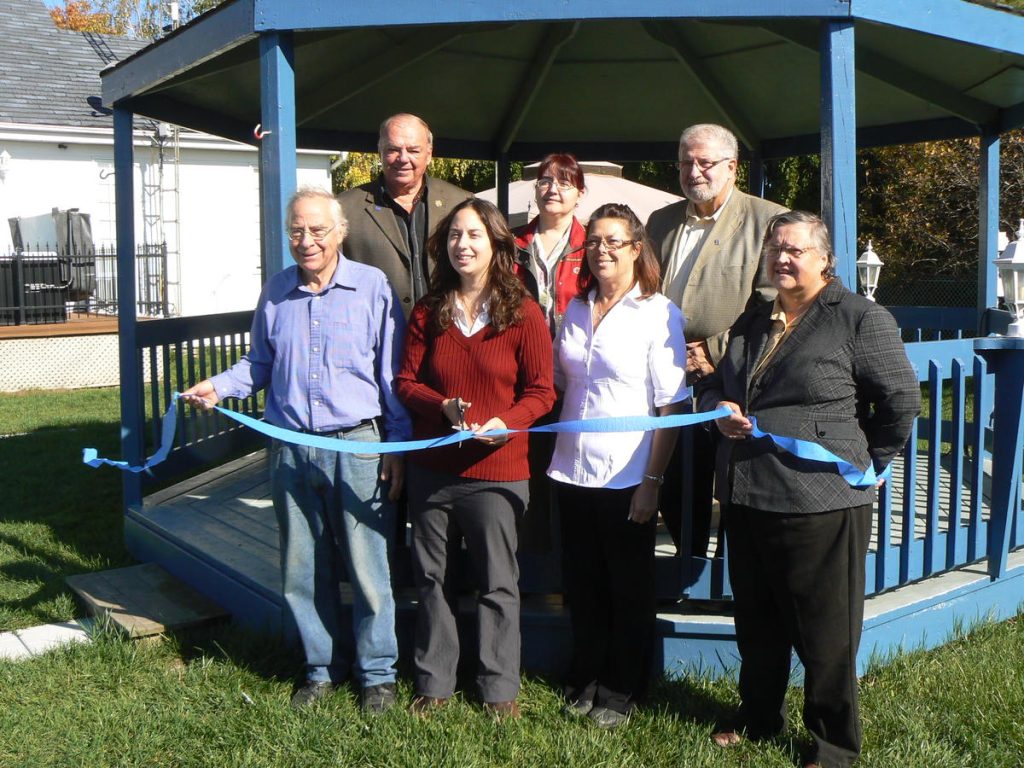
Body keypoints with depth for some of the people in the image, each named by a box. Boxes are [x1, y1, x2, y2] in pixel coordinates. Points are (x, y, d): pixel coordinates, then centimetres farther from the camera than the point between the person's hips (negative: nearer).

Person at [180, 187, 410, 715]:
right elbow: (260, 364, 17)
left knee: (367, 568, 1)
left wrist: (397, 447, -4)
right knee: (302, 571, 12)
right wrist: (218, 387, -2)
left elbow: (393, 374, -2)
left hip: (357, 447, -4)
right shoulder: (275, 292, 8)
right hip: (290, 450, 4)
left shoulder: (372, 286, -4)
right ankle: (323, 666, 30)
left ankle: (377, 672, 19)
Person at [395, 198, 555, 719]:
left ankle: (499, 687, 23)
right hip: (431, 468, 3)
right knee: (432, 578, 13)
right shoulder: (428, 311, 4)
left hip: (494, 470, -3)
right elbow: (406, 381, 6)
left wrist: (507, 422, -22)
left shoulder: (523, 314, -5)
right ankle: (434, 681, 29)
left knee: (497, 583, 7)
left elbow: (541, 392, -4)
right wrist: (443, 407, -13)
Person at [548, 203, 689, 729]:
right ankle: (584, 680, 32)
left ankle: (620, 691, 26)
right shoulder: (576, 312, 10)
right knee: (581, 585, 14)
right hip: (571, 471, 5)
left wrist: (652, 480, -14)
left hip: (627, 477, -5)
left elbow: (671, 406, -10)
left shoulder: (658, 313, -7)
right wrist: (553, 455, 7)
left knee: (628, 589, 10)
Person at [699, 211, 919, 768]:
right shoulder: (753, 322, 14)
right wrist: (720, 409, 2)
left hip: (821, 502, -6)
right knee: (757, 622, 19)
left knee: (825, 632, 6)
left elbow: (901, 402, -5)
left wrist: (867, 465, 2)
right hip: (745, 497, 7)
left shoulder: (860, 318, -7)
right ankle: (758, 718, 38)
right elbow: (715, 384, 24)